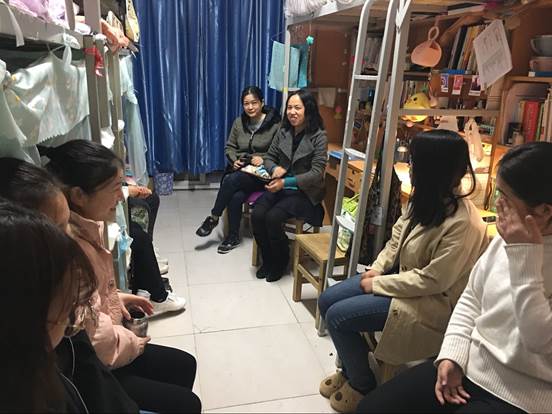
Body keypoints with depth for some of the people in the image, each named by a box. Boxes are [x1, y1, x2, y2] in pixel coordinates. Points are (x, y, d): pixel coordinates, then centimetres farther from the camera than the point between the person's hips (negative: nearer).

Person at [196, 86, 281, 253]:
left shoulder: (274, 124, -7)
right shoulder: (239, 122, 8)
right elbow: (229, 147, 14)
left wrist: (263, 159, -22)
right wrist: (234, 160, -6)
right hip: (239, 169, 4)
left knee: (231, 180, -31)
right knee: (236, 196, -28)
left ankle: (213, 219, -10)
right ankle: (233, 236, -9)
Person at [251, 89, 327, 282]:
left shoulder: (319, 136, -11)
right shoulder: (283, 131, 5)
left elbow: (316, 173, -16)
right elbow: (269, 157, 14)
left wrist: (286, 182, -24)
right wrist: (274, 168, -11)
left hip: (304, 192, -5)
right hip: (279, 186, 5)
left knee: (273, 217, -26)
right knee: (257, 214, -19)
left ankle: (280, 261, 2)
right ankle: (267, 260, 4)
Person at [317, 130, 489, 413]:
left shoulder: (462, 223, -29)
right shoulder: (426, 199, -3)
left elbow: (433, 280, -26)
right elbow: (397, 236, 9)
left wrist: (377, 284, -18)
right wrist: (376, 269, -4)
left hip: (431, 302, -8)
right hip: (401, 277, 9)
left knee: (338, 316, -14)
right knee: (327, 301, 3)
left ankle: (362, 385, 13)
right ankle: (349, 369, 24)